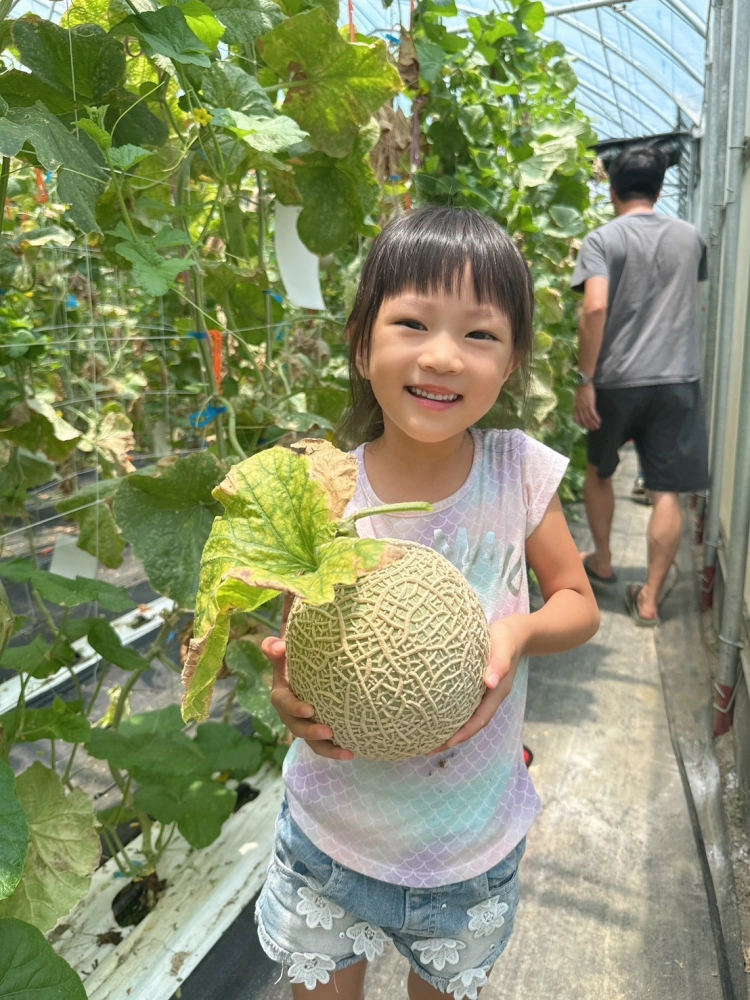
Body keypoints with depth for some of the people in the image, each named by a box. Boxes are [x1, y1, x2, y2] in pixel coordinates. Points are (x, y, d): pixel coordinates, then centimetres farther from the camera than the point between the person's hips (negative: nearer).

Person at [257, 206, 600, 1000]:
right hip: (334, 831, 0)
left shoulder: (521, 471, -18)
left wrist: (521, 631, -26)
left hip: (475, 843, 1)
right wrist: (290, 696, -29)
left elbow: (579, 602, -6)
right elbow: (297, 645, -7)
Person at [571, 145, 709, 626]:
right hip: (677, 379, 2)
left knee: (599, 471, 21)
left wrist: (585, 380, -15)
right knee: (667, 492, 4)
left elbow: (595, 307, -18)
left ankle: (602, 562, 35)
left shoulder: (602, 239, -4)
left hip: (616, 380, -2)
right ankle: (649, 597, 8)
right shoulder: (690, 237, 10)